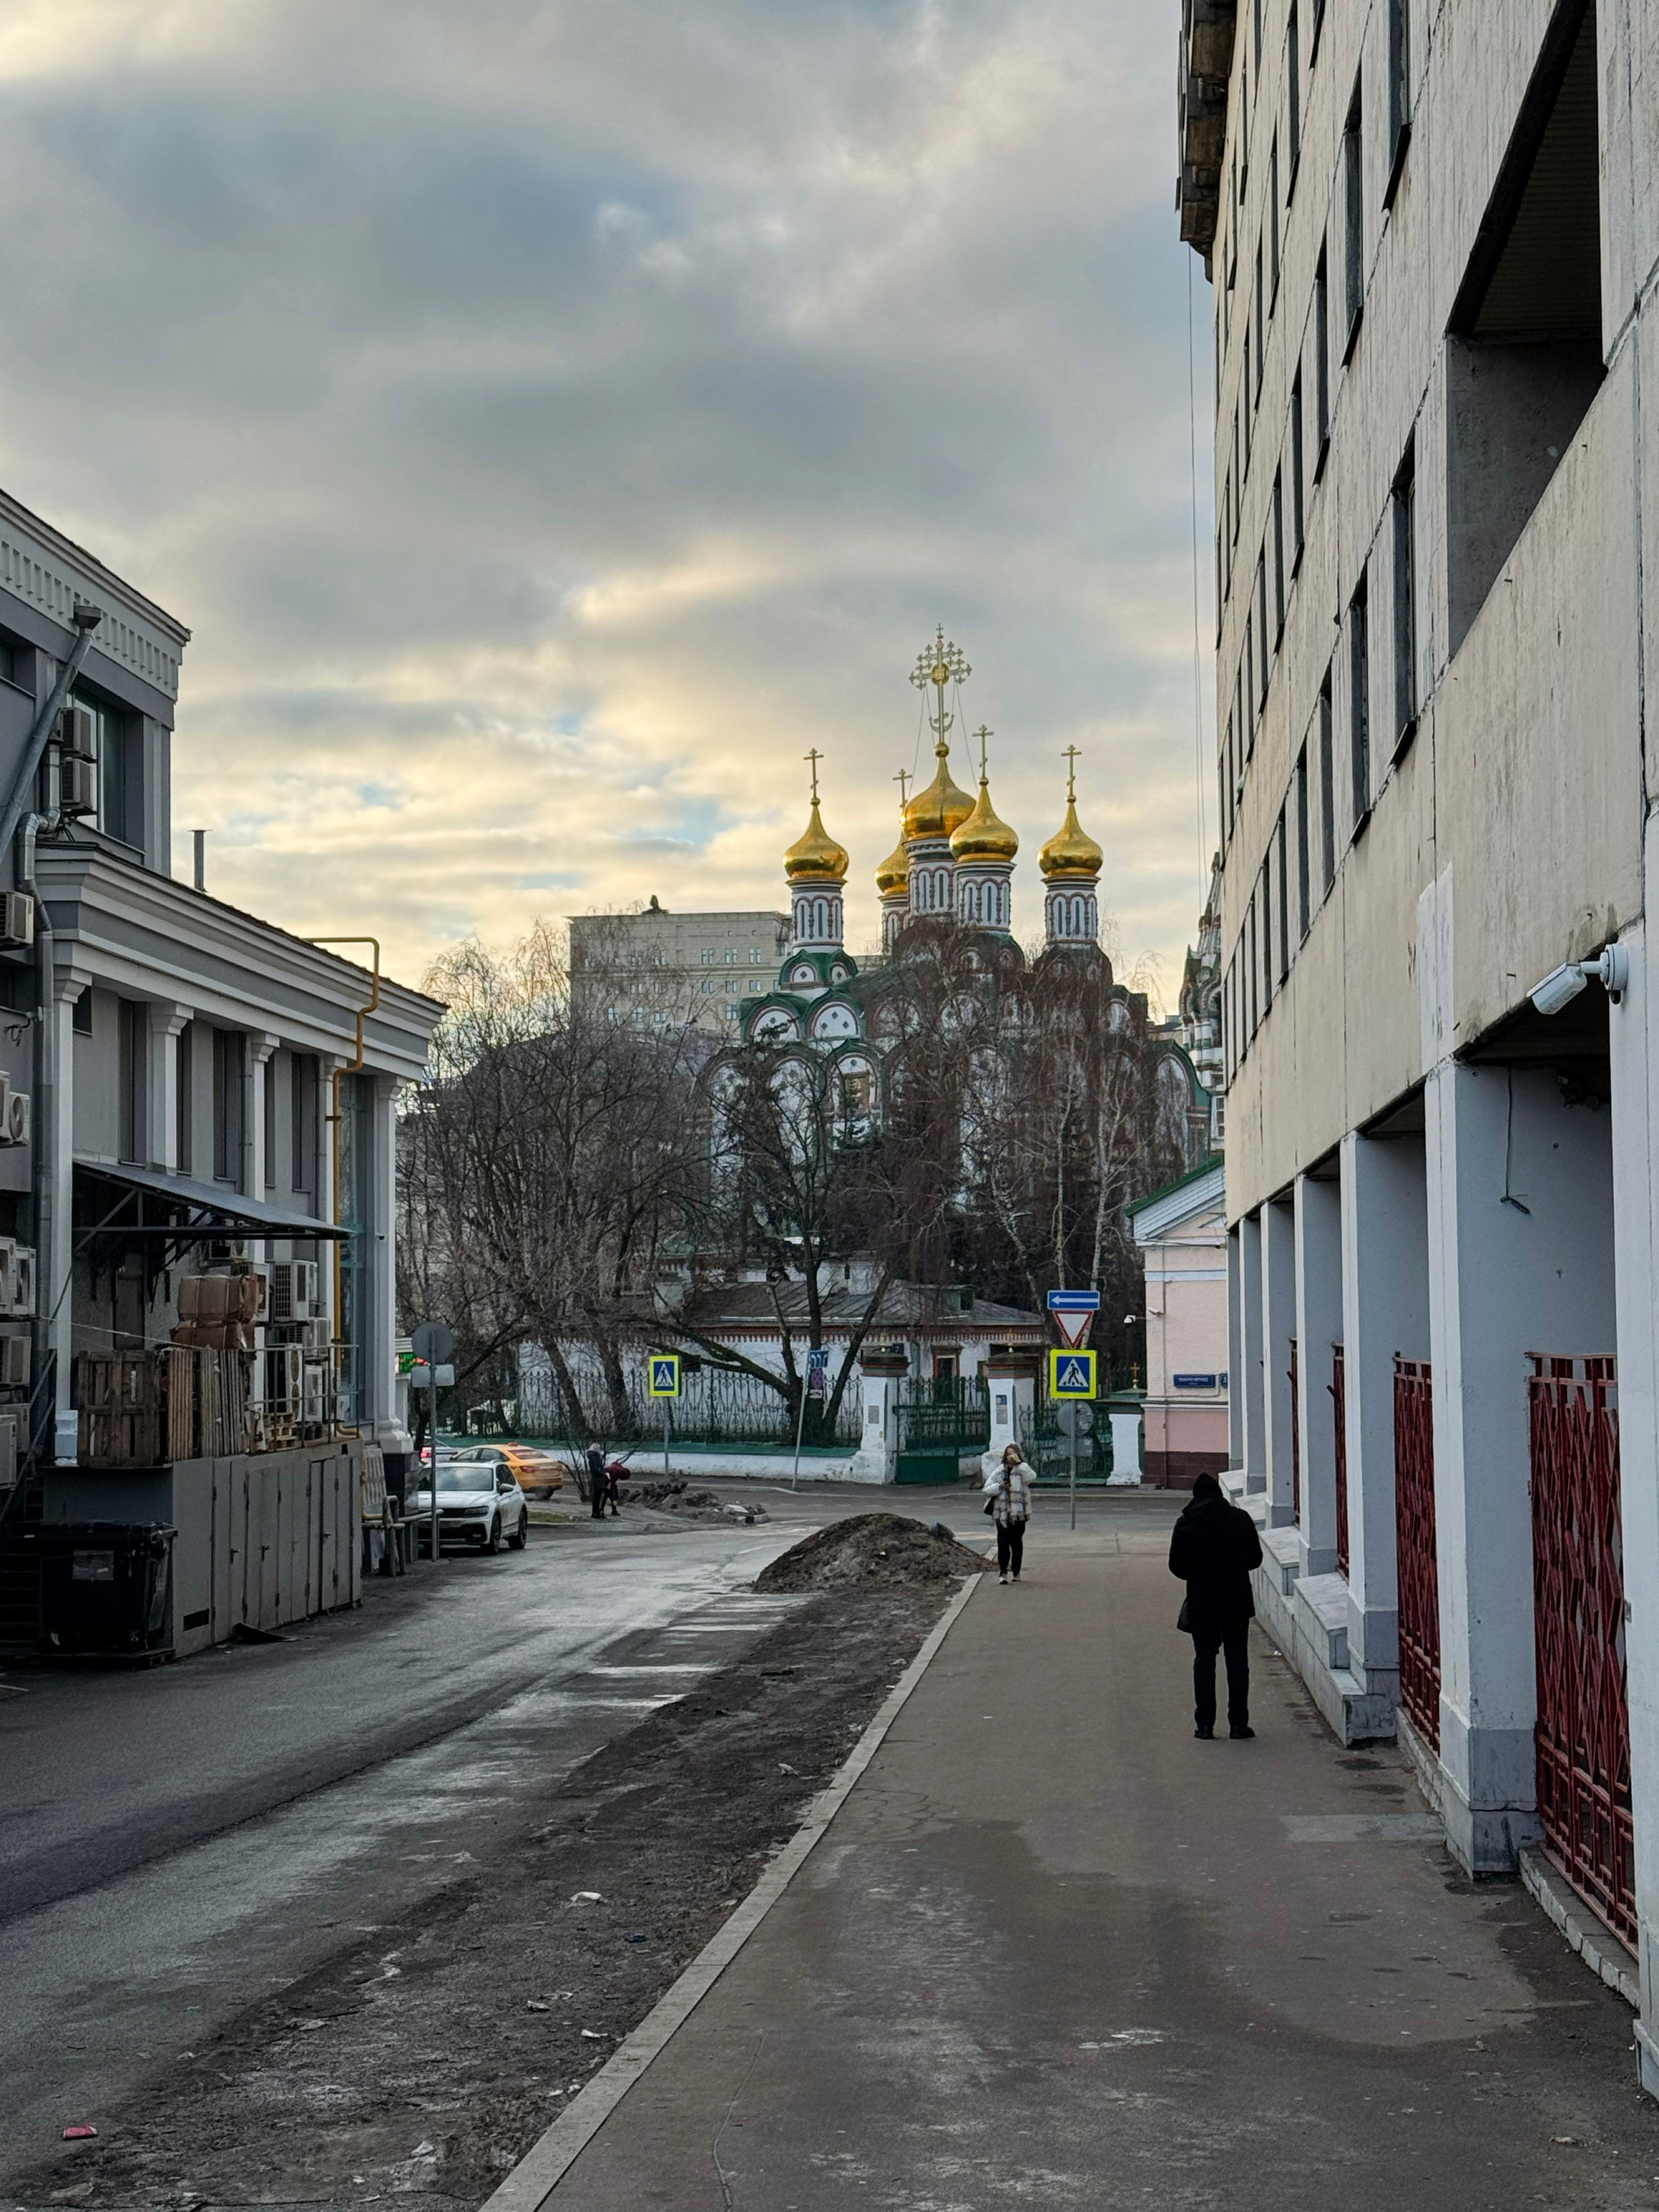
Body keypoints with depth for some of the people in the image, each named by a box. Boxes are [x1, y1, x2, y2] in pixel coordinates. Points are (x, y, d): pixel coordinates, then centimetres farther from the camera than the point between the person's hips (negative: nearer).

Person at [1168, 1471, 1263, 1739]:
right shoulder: (1240, 1519, -3)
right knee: (1238, 1660, 7)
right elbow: (1255, 1558, 4)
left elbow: (1176, 1566, -2)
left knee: (1204, 1660, 8)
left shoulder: (1186, 1525, -4)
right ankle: (1239, 1723, 7)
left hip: (1201, 1603, 0)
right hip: (1237, 1601, 0)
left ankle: (1205, 1724, 5)